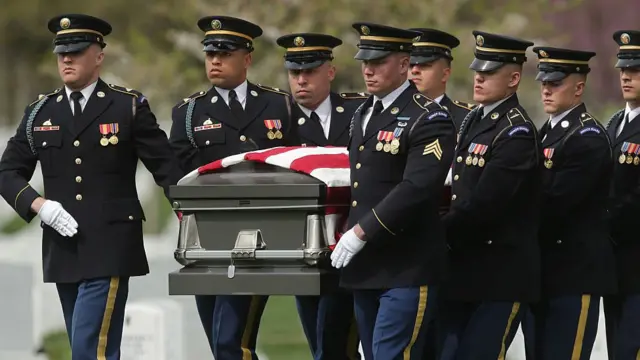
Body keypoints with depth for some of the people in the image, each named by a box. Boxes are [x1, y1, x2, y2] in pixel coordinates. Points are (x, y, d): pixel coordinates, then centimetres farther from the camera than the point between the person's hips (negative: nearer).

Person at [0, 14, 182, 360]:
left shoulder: (130, 107, 1)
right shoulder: (39, 112, 11)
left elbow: (166, 167, 0)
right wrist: (39, 205, -8)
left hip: (111, 249, -5)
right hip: (63, 249, 5)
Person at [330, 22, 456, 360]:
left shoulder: (428, 120, -12)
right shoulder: (363, 114, 16)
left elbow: (415, 190, -22)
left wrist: (361, 232, -21)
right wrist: (348, 234, 12)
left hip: (406, 269, -9)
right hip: (364, 267, 9)